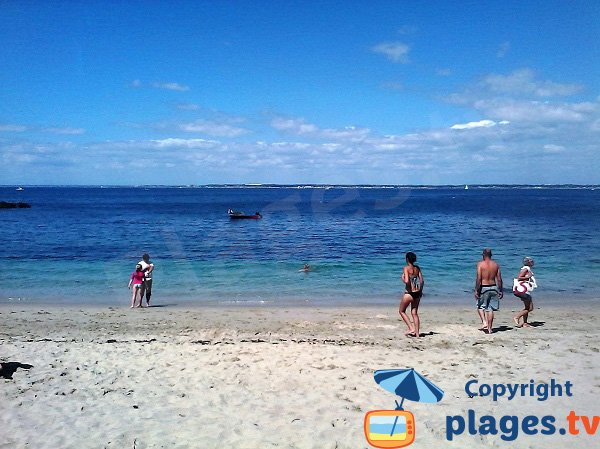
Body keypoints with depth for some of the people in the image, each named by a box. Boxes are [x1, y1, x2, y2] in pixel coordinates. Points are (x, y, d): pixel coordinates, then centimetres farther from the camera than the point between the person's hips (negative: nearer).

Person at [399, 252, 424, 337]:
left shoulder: (406, 268, -11)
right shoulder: (417, 268, 6)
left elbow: (406, 281, -23)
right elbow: (422, 281, 7)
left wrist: (403, 279, -2)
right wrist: (420, 291, 17)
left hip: (409, 293, -6)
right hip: (417, 293, 6)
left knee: (401, 311, 13)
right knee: (414, 313, 14)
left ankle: (411, 328, 3)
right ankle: (417, 333, 12)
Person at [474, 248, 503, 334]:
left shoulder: (480, 264, -7)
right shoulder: (496, 265, 4)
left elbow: (478, 279, -13)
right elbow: (499, 279, 5)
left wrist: (476, 290, -9)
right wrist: (500, 291, 12)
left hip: (483, 288, -3)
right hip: (493, 287, 3)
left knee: (480, 306, 14)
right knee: (490, 308, 8)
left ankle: (484, 322, -4)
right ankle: (489, 328, 11)